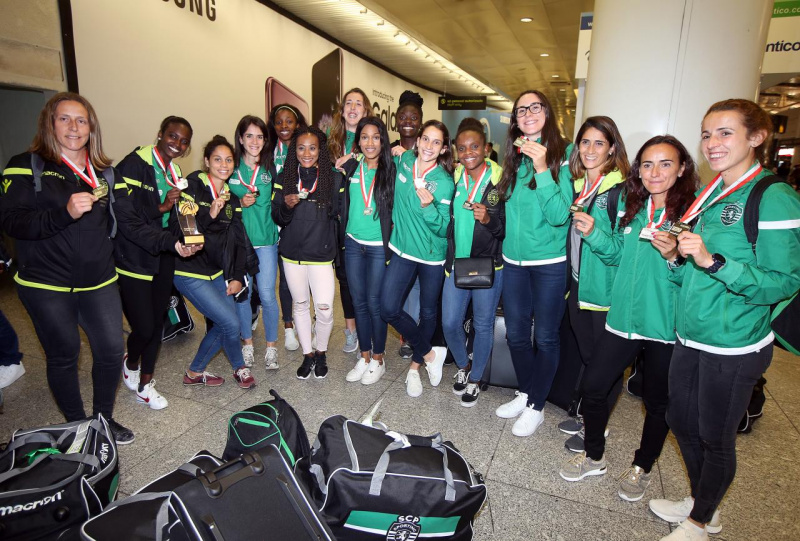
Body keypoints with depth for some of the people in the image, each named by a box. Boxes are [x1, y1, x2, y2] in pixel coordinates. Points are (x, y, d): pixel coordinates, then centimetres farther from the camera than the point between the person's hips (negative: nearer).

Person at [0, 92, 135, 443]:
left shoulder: (105, 172, 9)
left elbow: (126, 221, 7)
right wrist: (64, 212, -26)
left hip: (99, 282, 3)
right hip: (47, 285, -3)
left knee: (112, 350, 3)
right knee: (63, 356, 8)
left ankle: (104, 418, 26)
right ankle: (77, 427, 27)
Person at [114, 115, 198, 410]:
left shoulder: (176, 173, 11)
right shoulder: (134, 164, -12)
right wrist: (161, 208, -29)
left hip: (163, 258, 7)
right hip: (135, 257, -7)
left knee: (157, 322, 11)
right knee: (144, 328, -5)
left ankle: (144, 384, 28)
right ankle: (131, 362, 30)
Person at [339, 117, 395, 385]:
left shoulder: (391, 169, -6)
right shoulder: (350, 167, 5)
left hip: (379, 247, -4)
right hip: (353, 244, 4)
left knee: (374, 303, 3)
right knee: (359, 301, 11)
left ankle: (378, 359, 21)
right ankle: (365, 356, 27)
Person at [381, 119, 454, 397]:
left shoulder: (444, 182, -16)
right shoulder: (404, 161, -3)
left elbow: (443, 228, -17)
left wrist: (428, 206, -31)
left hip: (432, 255, -3)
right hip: (402, 249, 4)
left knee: (428, 312, 12)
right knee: (388, 309, -6)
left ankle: (415, 365, 36)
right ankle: (430, 354, 16)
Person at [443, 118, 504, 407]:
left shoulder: (500, 180, -9)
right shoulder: (454, 178, 4)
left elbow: (508, 228, -8)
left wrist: (488, 219, -24)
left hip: (488, 265, -4)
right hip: (456, 263, 4)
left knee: (483, 325, 9)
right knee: (450, 323, 7)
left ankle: (475, 379, 30)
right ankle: (463, 366, 36)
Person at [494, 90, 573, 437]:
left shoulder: (564, 154, -8)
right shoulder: (514, 157, 7)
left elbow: (560, 215, -18)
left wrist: (542, 168, -23)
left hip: (549, 262, -5)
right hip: (513, 260, 5)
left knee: (545, 337, 7)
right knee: (516, 334, 14)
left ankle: (536, 407, 25)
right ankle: (525, 393, 36)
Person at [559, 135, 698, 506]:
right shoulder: (632, 207, 5)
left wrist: (674, 256, -31)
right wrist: (593, 233, -3)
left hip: (666, 326, -4)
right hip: (623, 318, 4)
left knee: (657, 402, 14)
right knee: (593, 385, 8)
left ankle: (642, 467, 39)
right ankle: (594, 457, 32)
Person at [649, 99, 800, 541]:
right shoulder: (711, 197, 8)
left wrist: (713, 261, -28)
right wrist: (677, 258, -5)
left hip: (733, 347, -7)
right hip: (690, 337, 8)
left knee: (715, 438, 11)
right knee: (682, 423, 20)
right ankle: (700, 501, 45)